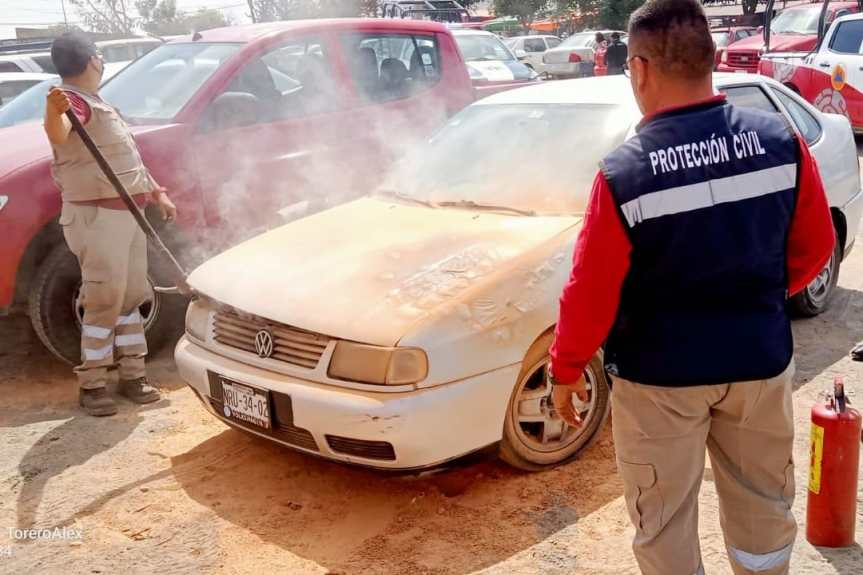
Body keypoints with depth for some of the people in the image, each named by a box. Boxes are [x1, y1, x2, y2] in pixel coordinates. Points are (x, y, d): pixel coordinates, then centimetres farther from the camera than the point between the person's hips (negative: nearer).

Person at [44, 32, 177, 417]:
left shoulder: (97, 103, 19)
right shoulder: (75, 102, -14)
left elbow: (128, 157, 26)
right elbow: (58, 133, -39)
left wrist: (157, 193, 23)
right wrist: (53, 112, -61)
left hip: (127, 213, 9)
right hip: (97, 218, -9)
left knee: (130, 297, 13)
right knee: (104, 302, -7)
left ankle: (133, 375, 22)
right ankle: (91, 385, 4)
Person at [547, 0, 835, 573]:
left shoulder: (625, 172, -19)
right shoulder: (781, 140, -8)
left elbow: (592, 293, -14)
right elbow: (814, 247, 3)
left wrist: (566, 369, 1)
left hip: (660, 373, -3)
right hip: (761, 358, 4)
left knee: (665, 518, 14)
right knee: (763, 502, 23)